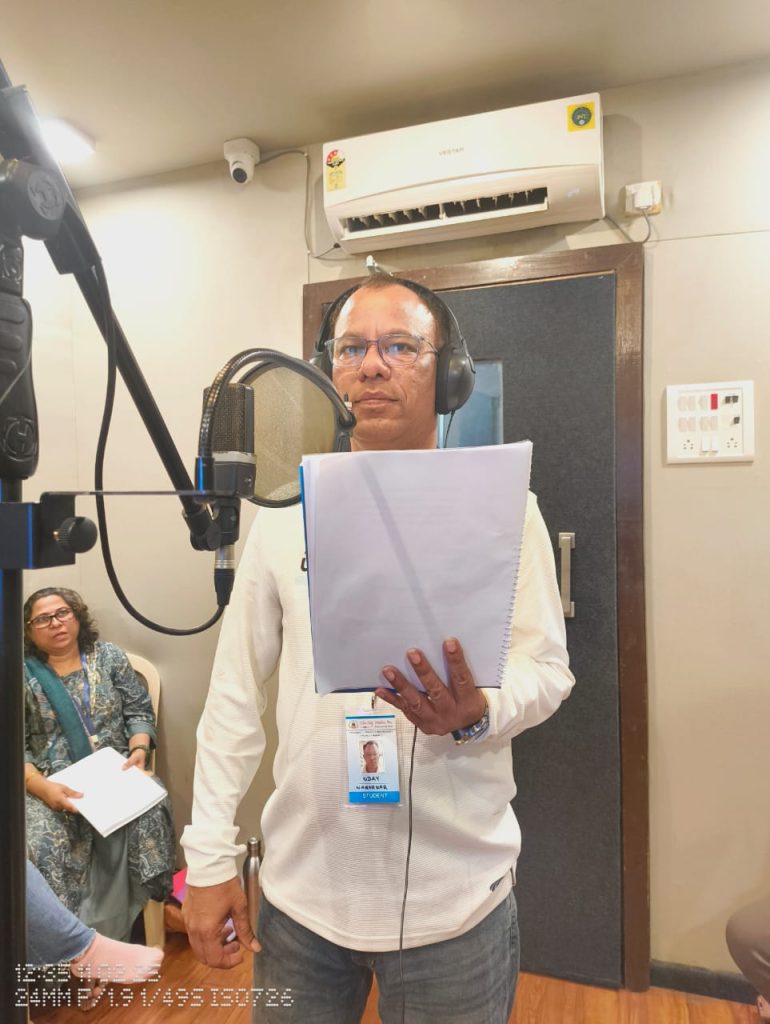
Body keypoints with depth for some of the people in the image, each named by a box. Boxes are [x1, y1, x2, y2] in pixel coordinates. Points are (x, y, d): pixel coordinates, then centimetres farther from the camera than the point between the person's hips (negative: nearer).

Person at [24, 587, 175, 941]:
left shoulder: (109, 656, 7)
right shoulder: (20, 674, 3)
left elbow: (139, 710, 7)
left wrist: (139, 748, -13)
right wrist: (42, 787, -19)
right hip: (53, 783, 0)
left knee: (149, 810, -27)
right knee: (43, 836, -30)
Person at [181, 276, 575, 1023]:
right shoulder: (287, 511, 0)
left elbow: (546, 665, -4)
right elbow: (236, 688, 1)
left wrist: (477, 714, -25)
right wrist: (209, 856, 1)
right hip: (300, 883, 2)